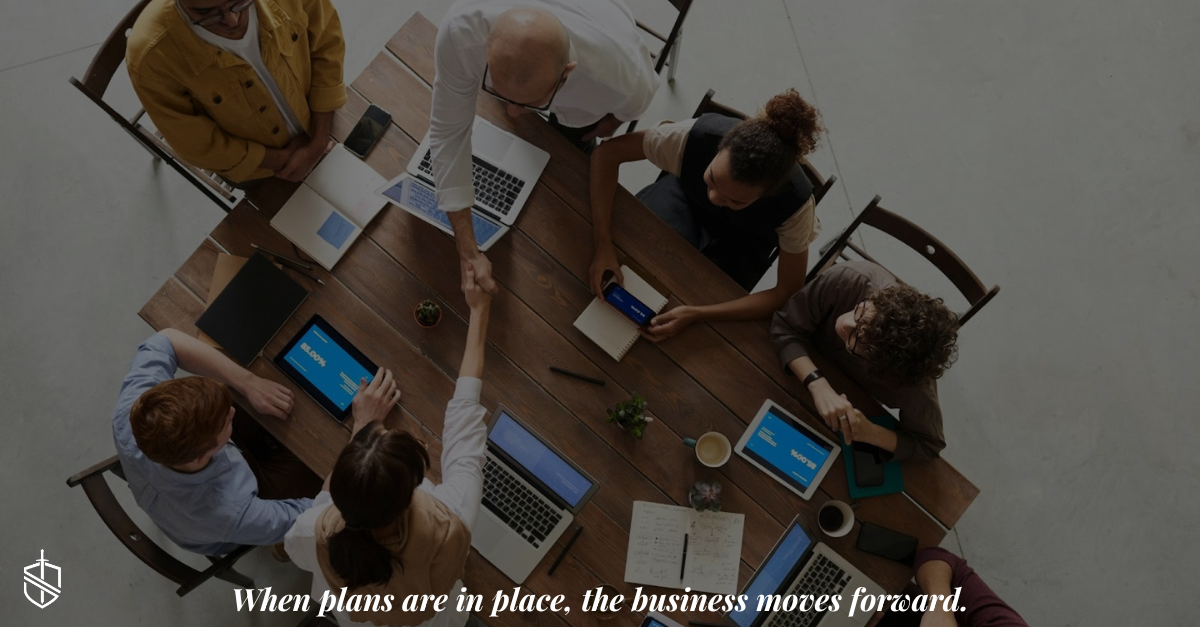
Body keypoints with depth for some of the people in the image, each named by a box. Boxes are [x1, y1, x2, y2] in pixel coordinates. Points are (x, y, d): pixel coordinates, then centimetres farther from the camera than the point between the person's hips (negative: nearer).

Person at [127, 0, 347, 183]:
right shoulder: (152, 57, -38)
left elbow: (327, 47, -17)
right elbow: (199, 146, -23)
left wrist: (318, 142, -20)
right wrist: (282, 159, -19)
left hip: (318, 127, 2)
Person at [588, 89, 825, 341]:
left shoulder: (795, 202, -38)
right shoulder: (697, 135, -39)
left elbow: (789, 292, -28)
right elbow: (608, 153, -29)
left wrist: (696, 314, -39)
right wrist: (602, 245, -40)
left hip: (742, 240, 0)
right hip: (686, 194, 1)